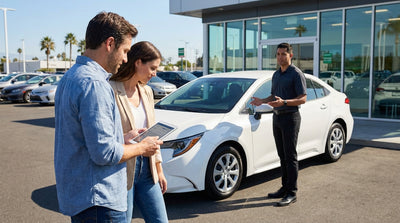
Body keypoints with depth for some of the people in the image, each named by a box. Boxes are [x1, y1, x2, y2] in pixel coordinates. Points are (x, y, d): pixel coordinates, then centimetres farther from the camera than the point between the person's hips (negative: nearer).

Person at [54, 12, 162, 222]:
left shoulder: (71, 76, 11)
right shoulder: (94, 83, -22)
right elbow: (104, 153, -24)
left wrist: (126, 137, 14)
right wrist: (141, 148, -8)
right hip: (97, 200, -10)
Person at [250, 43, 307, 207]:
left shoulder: (296, 74, -9)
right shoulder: (276, 75, 16)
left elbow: (302, 99, -14)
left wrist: (284, 102, -28)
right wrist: (262, 101, 4)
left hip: (290, 117, -8)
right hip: (277, 118, 8)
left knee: (290, 156, -5)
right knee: (282, 155, 12)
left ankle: (292, 193, 0)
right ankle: (285, 188, 20)